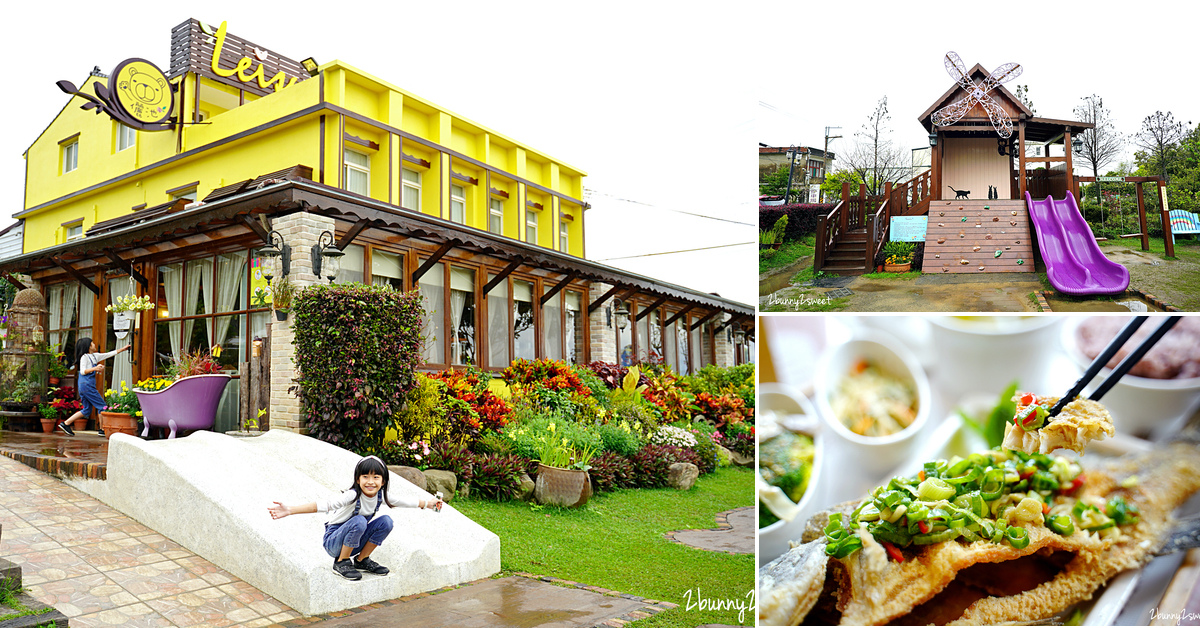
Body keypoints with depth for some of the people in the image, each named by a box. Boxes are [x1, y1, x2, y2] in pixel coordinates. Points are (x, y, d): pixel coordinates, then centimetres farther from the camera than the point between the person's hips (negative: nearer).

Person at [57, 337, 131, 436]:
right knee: (101, 406, -4)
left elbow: (109, 354, 21)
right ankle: (103, 430, -1)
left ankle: (65, 424, 9)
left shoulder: (95, 356, 15)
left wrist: (123, 348, 23)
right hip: (86, 384, -9)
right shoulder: (84, 357, -8)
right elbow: (82, 371, -14)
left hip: (86, 386, 9)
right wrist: (95, 368, -26)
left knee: (87, 410, 10)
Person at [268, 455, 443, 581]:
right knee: (359, 521, -34)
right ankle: (341, 563, -12)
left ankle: (361, 560, 3)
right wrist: (289, 510, -49)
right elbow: (324, 505, -38)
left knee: (386, 522, -14)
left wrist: (428, 503, 16)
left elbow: (403, 501, 8)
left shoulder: (381, 495, -8)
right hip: (334, 541, -6)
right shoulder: (353, 496, -28)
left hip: (355, 543, 6)